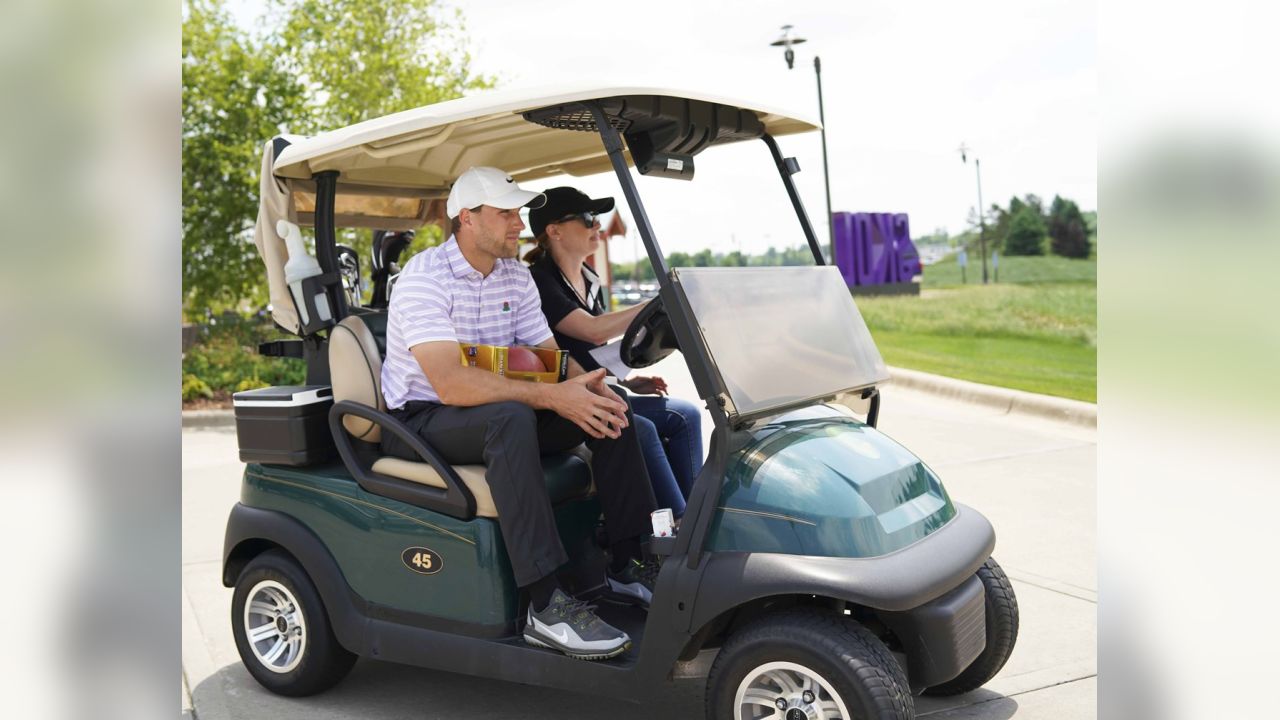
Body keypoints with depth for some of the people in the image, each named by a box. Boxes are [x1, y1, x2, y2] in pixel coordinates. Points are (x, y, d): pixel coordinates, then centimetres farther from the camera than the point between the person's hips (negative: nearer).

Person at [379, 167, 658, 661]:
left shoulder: (515, 275, 7)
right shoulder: (424, 278, -19)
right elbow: (449, 383, -32)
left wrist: (591, 386, -18)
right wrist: (551, 397, -36)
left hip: (493, 416, 8)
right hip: (420, 421, -7)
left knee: (608, 407, -6)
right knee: (510, 418, -38)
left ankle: (629, 564, -1)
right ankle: (547, 608, -39)